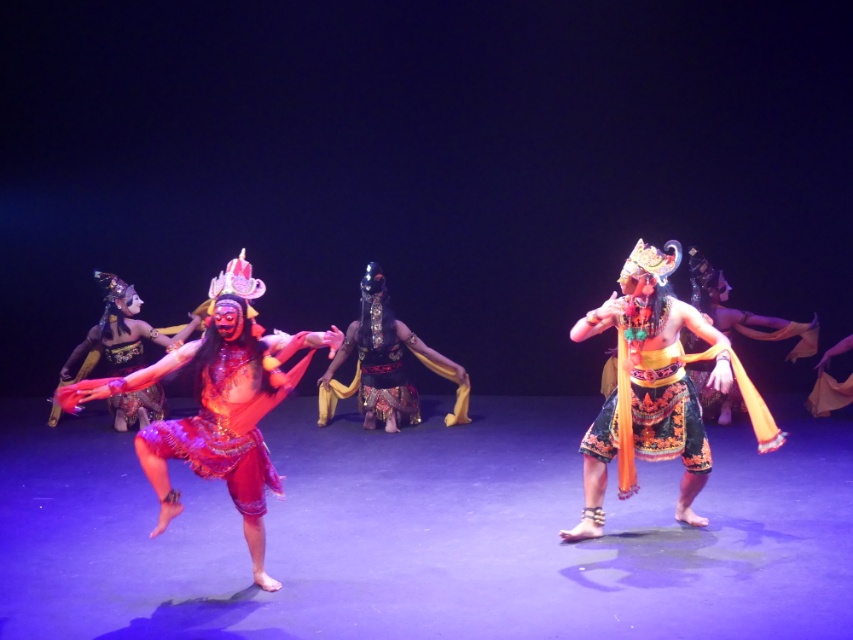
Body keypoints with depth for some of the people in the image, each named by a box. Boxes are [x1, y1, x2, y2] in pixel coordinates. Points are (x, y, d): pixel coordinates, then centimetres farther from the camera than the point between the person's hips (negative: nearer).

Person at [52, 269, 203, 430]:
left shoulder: (99, 330, 3)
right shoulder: (137, 326, -11)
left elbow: (80, 350, 24)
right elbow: (172, 344, -13)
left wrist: (66, 367, 43)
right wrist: (195, 323, -3)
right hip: (141, 385, -4)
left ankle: (122, 414, -3)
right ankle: (143, 411, -13)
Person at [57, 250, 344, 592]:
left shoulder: (263, 347, -9)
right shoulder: (203, 349, -6)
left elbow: (298, 341, -23)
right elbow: (155, 370, -8)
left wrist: (323, 339, -45)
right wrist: (112, 387, -13)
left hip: (242, 439, -2)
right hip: (205, 431, 2)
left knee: (252, 510, 8)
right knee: (148, 440, -17)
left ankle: (259, 572, 29)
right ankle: (169, 503, 0)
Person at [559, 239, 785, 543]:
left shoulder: (678, 311, -21)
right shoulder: (620, 308, -16)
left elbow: (721, 340, -15)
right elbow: (576, 336, -15)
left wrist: (723, 363, -37)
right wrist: (597, 315, -34)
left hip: (673, 393, -1)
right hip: (634, 391, 1)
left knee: (701, 464, 0)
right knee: (595, 447, -15)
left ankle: (683, 508, 33)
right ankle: (592, 521, -5)